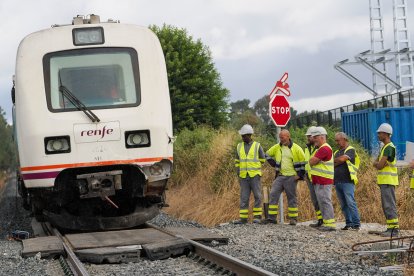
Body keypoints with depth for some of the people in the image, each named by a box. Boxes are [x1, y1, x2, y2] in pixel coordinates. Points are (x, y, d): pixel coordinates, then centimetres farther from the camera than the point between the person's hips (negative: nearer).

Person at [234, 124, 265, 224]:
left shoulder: (257, 146, -1)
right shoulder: (239, 146, 9)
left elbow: (262, 160, 9)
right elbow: (237, 161, 19)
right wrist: (239, 174, 11)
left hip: (255, 175, -3)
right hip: (244, 176, 3)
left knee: (257, 196, -3)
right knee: (244, 197, 2)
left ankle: (257, 216, 3)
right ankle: (243, 218, 4)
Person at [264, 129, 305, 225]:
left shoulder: (296, 149, -7)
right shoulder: (277, 147, 5)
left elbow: (304, 162, -5)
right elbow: (268, 154, 20)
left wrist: (300, 175, -8)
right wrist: (275, 165, 9)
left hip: (291, 177, -4)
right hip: (280, 176, 4)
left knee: (291, 197, 2)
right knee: (273, 195, -4)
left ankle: (293, 218, 8)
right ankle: (271, 217, -2)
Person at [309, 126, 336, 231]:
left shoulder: (324, 149, -15)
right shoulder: (321, 148, 21)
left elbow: (312, 162, -18)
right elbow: (312, 162, 22)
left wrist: (312, 159, 1)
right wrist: (313, 160, 3)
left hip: (323, 181, -11)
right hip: (319, 181, 11)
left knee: (325, 201, -11)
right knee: (322, 202, 12)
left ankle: (330, 224, -12)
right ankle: (326, 222, 15)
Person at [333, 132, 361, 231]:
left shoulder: (350, 150, -1)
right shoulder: (337, 152, 22)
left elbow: (342, 159, -15)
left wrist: (334, 160, 2)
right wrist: (338, 162, -3)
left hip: (347, 181, -7)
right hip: (337, 182, 7)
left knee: (350, 203, -11)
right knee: (343, 205, 7)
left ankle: (356, 224, -10)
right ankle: (349, 223, 11)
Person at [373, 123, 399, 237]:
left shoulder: (389, 147, -15)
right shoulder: (384, 147, 18)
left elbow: (379, 166, -19)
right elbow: (375, 163, 14)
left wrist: (378, 164, 2)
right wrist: (379, 163, -7)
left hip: (388, 181, -10)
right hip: (384, 180, 10)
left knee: (389, 205, -12)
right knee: (386, 205, 11)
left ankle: (394, 228, -13)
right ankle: (391, 227, 14)